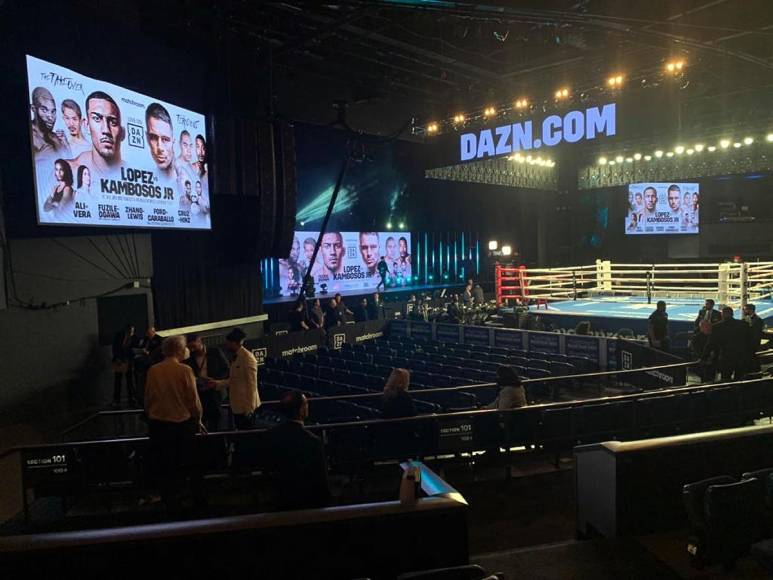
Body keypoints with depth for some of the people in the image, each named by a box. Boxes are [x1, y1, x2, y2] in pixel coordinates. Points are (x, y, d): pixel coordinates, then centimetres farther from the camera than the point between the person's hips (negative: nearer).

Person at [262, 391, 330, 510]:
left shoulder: (270, 436, -12)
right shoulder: (313, 442, -29)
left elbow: (269, 469, 1)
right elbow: (320, 478, -19)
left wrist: (278, 491, 16)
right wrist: (325, 500, -2)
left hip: (282, 500, 5)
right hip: (309, 502, -5)